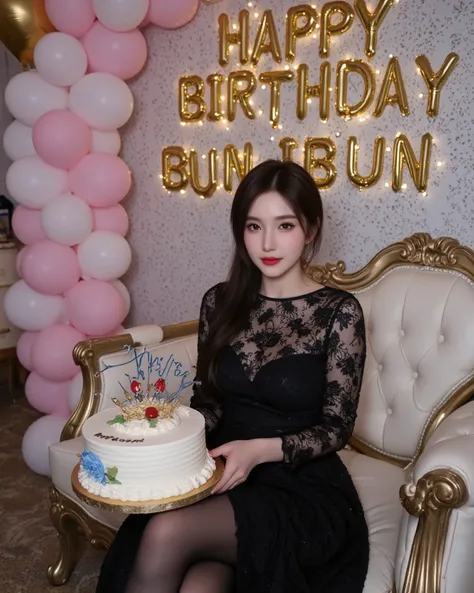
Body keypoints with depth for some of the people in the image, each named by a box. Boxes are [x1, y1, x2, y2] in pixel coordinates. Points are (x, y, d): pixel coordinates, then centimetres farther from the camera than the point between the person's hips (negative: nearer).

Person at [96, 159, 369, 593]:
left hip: (304, 489, -2)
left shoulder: (339, 311, -6)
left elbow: (336, 428, -5)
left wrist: (260, 449, -20)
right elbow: (209, 402, 11)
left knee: (167, 533, -26)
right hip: (225, 478, 3)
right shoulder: (220, 302, 5)